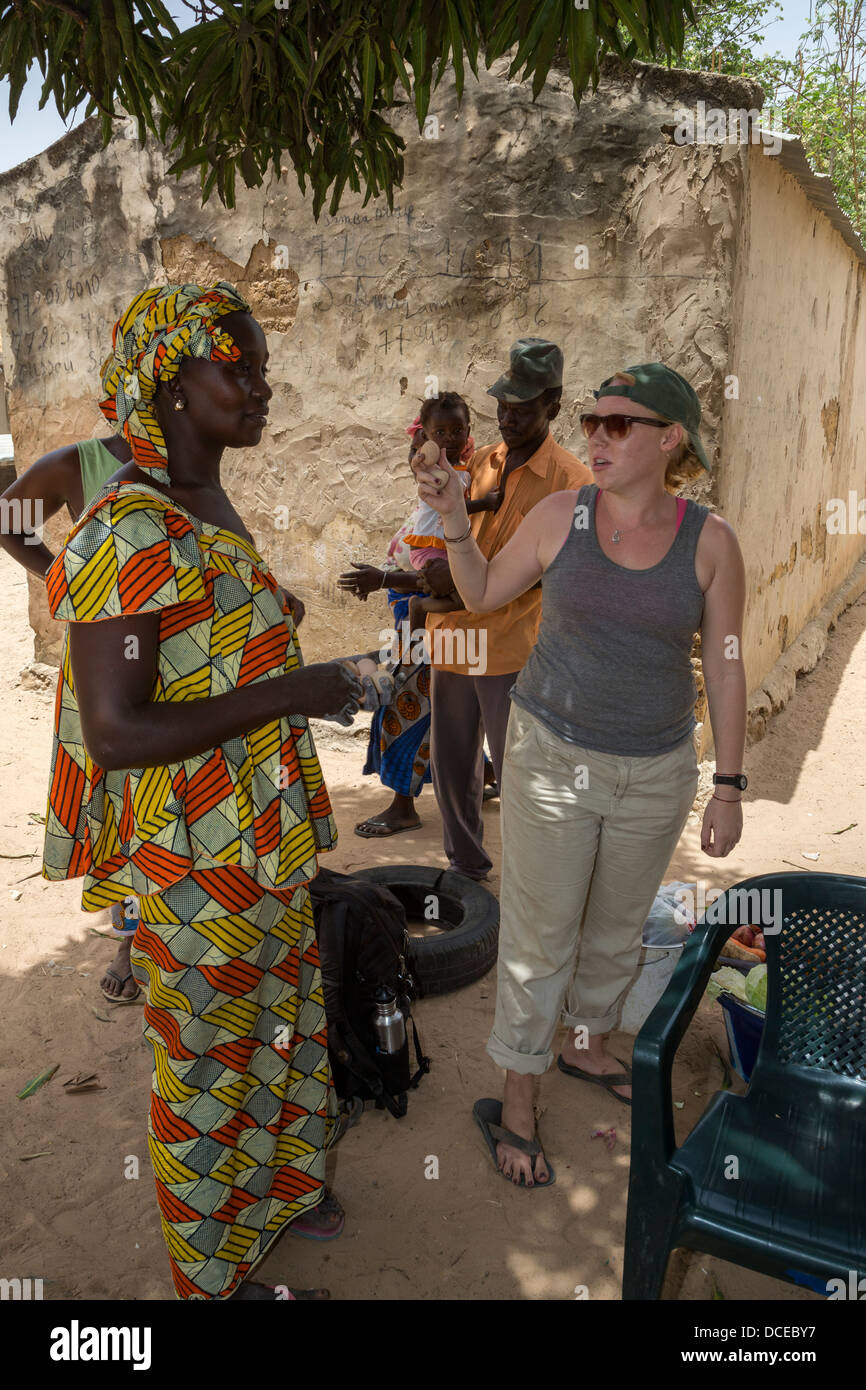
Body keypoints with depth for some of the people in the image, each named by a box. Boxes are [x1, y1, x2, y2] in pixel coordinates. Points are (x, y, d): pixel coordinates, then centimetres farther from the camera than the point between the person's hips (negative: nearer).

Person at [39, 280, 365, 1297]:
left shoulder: (209, 509, 6)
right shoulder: (129, 535, -23)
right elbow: (115, 733, -27)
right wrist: (286, 694, -27)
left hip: (262, 841, 9)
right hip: (196, 866, -9)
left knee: (276, 1025, 25)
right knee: (210, 1064, 12)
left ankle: (267, 1187, 51)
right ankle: (217, 1271, 37)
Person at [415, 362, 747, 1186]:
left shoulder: (710, 542, -8)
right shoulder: (560, 516, -8)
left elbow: (725, 668, -3)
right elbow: (482, 595, 6)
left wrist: (729, 788, -2)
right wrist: (453, 519, -10)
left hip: (654, 771, 2)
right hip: (553, 755, -1)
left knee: (617, 925, 20)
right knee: (539, 934, 6)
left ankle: (586, 1047, 48)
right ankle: (515, 1104, 25)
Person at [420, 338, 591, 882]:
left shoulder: (570, 478, -7)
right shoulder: (482, 462, 13)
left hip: (512, 649, -6)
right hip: (453, 639, 6)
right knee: (452, 766, 15)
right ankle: (467, 865, 34)